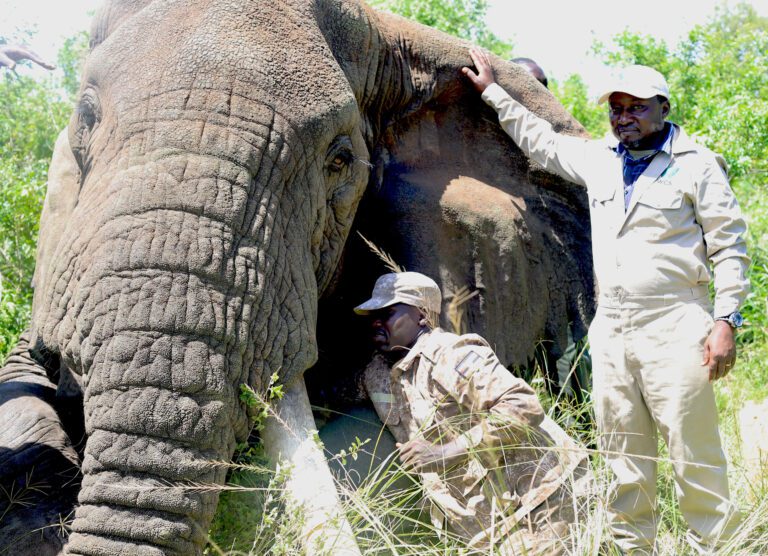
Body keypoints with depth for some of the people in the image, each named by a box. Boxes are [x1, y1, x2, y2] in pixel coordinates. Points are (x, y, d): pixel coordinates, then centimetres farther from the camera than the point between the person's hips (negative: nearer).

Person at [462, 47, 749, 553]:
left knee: (694, 452, -7)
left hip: (674, 329, -5)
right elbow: (540, 139, 30)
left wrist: (726, 321, -8)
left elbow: (729, 248, -1)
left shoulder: (697, 165, 0)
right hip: (610, 330, 5)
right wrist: (493, 90, 32)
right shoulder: (599, 159, 15)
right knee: (624, 455, 9)